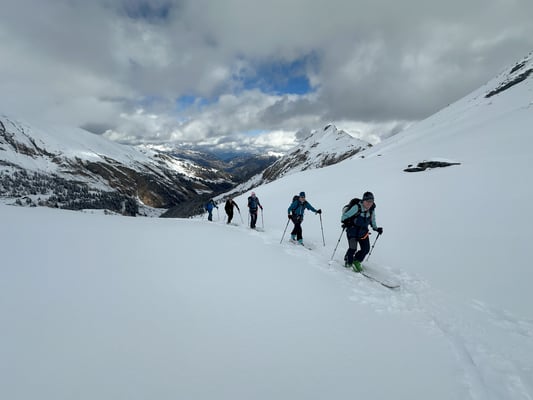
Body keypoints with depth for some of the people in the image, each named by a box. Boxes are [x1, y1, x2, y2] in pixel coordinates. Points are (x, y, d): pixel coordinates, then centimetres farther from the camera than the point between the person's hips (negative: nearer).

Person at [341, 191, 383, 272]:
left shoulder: (372, 209, 1)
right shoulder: (356, 207, -18)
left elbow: (372, 220, 19)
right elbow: (345, 216, -14)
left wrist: (376, 228, 13)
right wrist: (345, 222, -29)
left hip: (363, 231, 6)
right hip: (353, 230, -6)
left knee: (366, 249, -1)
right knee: (353, 248, -14)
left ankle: (356, 262, 22)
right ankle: (348, 262, 12)